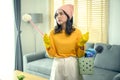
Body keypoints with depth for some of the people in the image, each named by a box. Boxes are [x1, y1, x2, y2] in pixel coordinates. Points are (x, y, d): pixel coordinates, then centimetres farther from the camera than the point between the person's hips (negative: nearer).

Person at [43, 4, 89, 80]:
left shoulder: (76, 32, -5)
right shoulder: (53, 33, -3)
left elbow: (79, 55, -2)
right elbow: (52, 54, -3)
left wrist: (81, 44, -18)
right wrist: (47, 44, -17)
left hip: (72, 64, -1)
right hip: (58, 64, 1)